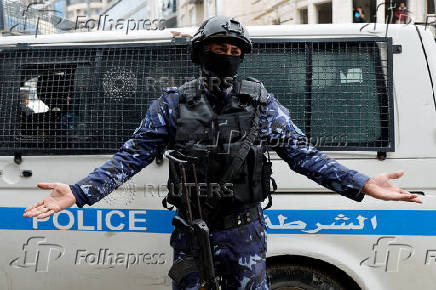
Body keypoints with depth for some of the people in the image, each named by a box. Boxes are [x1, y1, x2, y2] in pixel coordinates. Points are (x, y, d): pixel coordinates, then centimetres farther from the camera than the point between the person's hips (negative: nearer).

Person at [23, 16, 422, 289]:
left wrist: (361, 184, -14)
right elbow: (132, 155, -6)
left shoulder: (262, 103, -3)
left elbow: (302, 153, -4)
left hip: (245, 233, 0)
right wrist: (79, 193, -18)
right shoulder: (173, 103, -4)